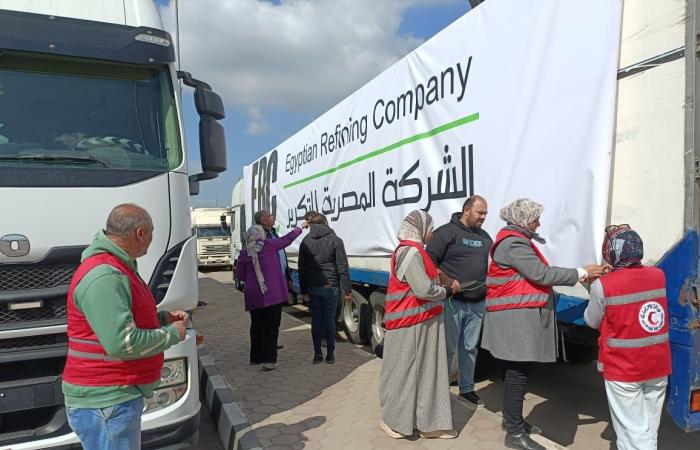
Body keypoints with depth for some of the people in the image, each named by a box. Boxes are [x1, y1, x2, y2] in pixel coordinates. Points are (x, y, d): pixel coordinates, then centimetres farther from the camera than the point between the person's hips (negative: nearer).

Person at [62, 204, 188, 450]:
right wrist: (172, 334, -15)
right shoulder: (104, 276, -24)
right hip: (105, 402, -10)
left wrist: (163, 318, 8)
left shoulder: (117, 267, 11)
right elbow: (122, 343, -29)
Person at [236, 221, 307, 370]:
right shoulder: (269, 245, -6)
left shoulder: (244, 253, 3)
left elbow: (240, 274, 6)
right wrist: (300, 227, 18)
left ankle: (256, 357, 27)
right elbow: (288, 239, 4)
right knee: (272, 326, 0)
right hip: (273, 294, -4)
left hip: (253, 296, 4)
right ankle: (269, 359, -4)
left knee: (256, 326, 17)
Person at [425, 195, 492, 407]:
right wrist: (448, 283, -18)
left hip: (478, 304, 6)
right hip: (452, 302, -6)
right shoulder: (446, 232, -6)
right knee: (448, 349, 1)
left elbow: (492, 265, 22)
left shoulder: (485, 237, 16)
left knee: (470, 348, 16)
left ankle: (467, 389, 29)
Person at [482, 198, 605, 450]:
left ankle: (512, 420, 30)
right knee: (517, 373, -4)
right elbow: (541, 274, -19)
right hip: (516, 318, -11)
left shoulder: (516, 240, 18)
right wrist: (582, 273, -13)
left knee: (516, 371, 18)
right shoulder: (514, 243, -16)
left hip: (520, 316, 11)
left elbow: (535, 275, 15)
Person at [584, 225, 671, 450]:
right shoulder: (659, 276, -3)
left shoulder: (603, 285, -18)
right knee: (649, 430, 19)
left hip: (624, 370, -5)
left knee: (633, 432, 7)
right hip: (659, 366, 5)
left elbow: (592, 322, -4)